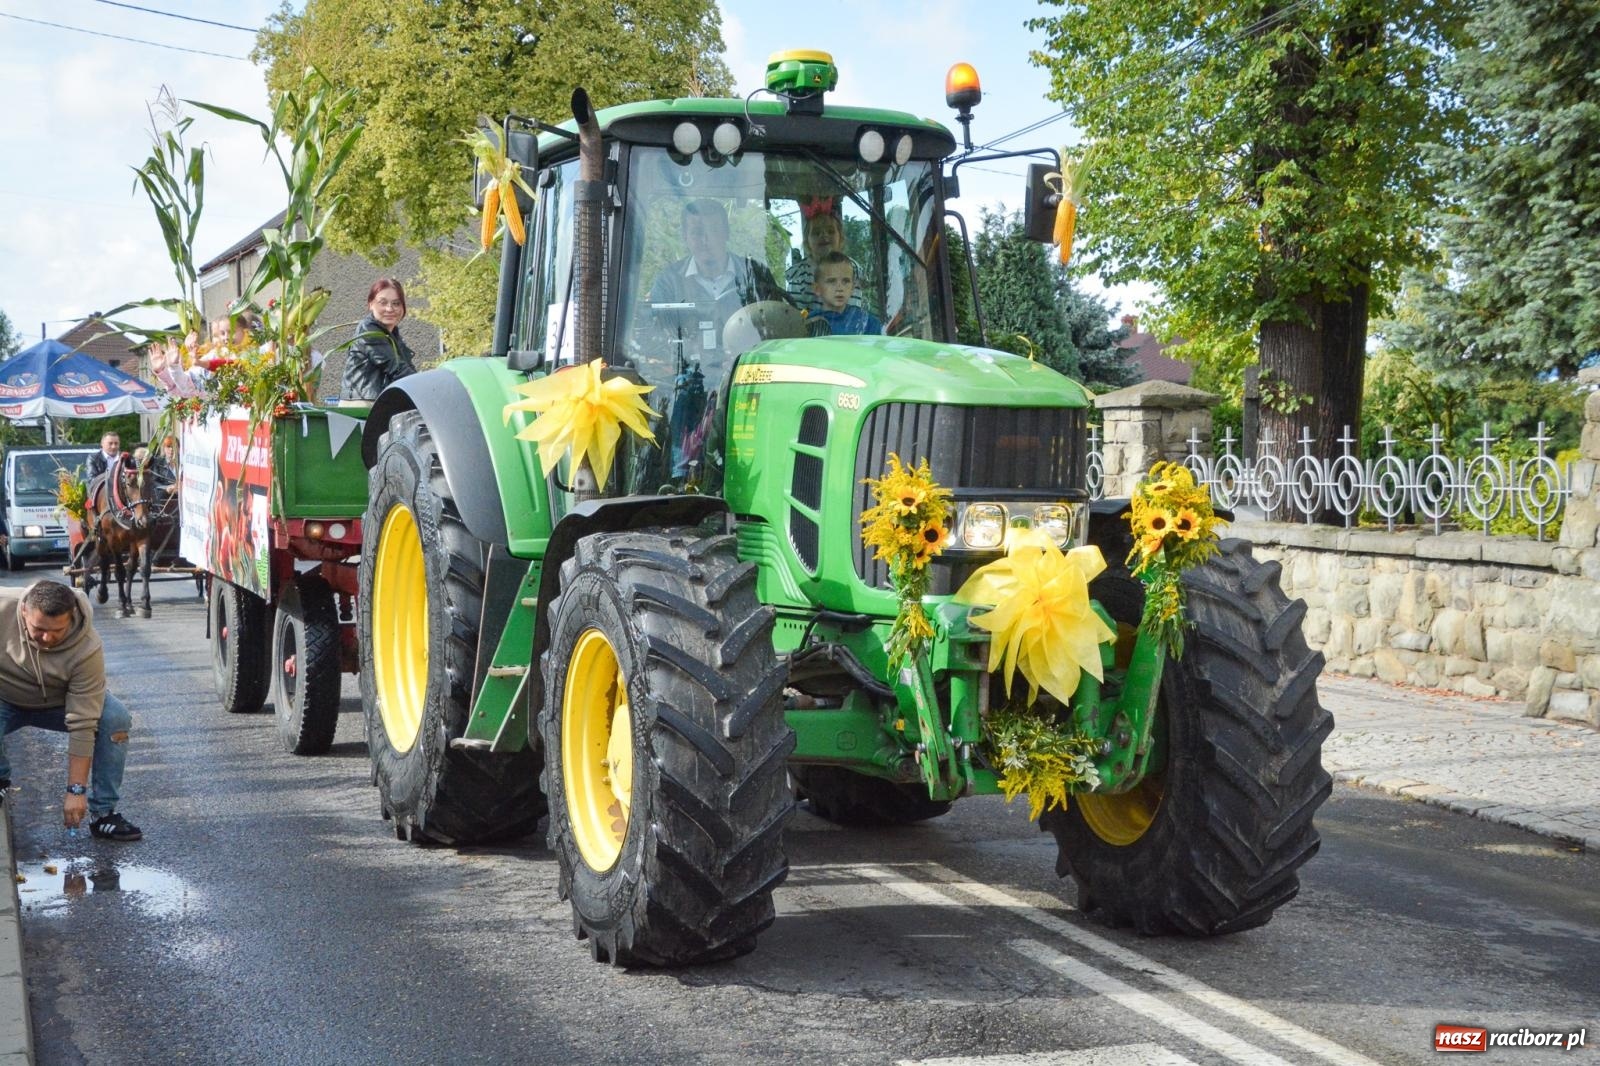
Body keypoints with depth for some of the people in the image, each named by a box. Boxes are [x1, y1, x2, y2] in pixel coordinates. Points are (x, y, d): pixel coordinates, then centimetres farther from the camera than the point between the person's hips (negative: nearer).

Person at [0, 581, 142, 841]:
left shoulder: (87, 650, -34)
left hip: (58, 705, 0)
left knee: (115, 719, -25)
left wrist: (76, 789, -31)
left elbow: (82, 725, -31)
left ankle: (103, 814, -15)